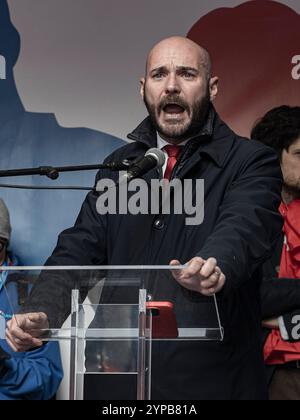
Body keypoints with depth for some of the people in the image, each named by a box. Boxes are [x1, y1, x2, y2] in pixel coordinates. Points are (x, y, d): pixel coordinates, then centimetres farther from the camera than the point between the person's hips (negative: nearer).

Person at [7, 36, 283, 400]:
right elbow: (80, 248, 5)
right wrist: (41, 312, -15)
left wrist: (214, 267, -47)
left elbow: (242, 229, -23)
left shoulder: (252, 162, -3)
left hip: (212, 381, -4)